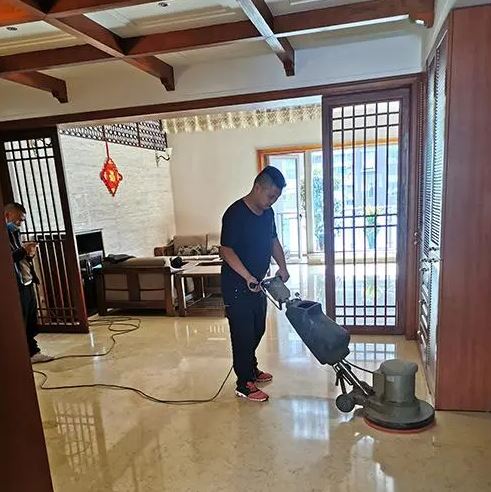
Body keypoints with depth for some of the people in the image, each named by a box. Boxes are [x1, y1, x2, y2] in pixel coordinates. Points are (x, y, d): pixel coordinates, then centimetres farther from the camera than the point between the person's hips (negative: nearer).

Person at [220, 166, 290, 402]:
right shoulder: (235, 213, -21)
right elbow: (226, 250, -24)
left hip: (257, 284, 9)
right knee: (243, 334, 1)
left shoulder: (267, 213, 5)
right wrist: (247, 277, -31)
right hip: (237, 286, -8)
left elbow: (273, 241, 16)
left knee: (258, 330, 19)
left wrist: (282, 267, 3)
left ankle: (251, 368, 40)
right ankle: (244, 385, 16)